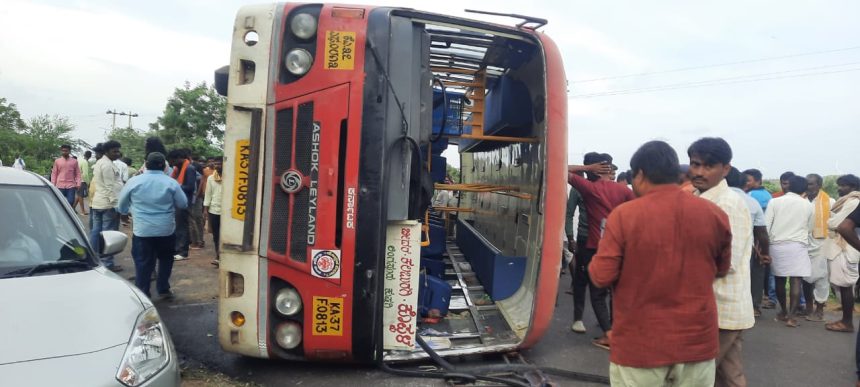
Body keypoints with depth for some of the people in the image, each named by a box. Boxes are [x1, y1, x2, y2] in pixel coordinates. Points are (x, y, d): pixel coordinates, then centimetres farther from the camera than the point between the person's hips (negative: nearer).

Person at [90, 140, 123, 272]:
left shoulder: (99, 163, 19)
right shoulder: (108, 165, -14)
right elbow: (110, 187, -19)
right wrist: (116, 205, -20)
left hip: (97, 202, 10)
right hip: (108, 204, -10)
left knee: (96, 231, 13)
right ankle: (107, 263, -6)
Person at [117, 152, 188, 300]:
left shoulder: (134, 181, -3)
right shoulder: (171, 182, -5)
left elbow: (121, 205, 9)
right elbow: (183, 204, 1)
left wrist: (132, 211, 31)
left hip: (142, 230, -1)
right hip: (166, 229, 1)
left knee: (143, 263, 6)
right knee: (165, 260, 18)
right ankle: (163, 290, 24)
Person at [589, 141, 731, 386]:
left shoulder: (624, 215, -14)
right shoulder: (714, 214, -2)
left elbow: (602, 277, -12)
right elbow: (721, 270, 13)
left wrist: (596, 262, 9)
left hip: (640, 345, -3)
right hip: (697, 341, 3)